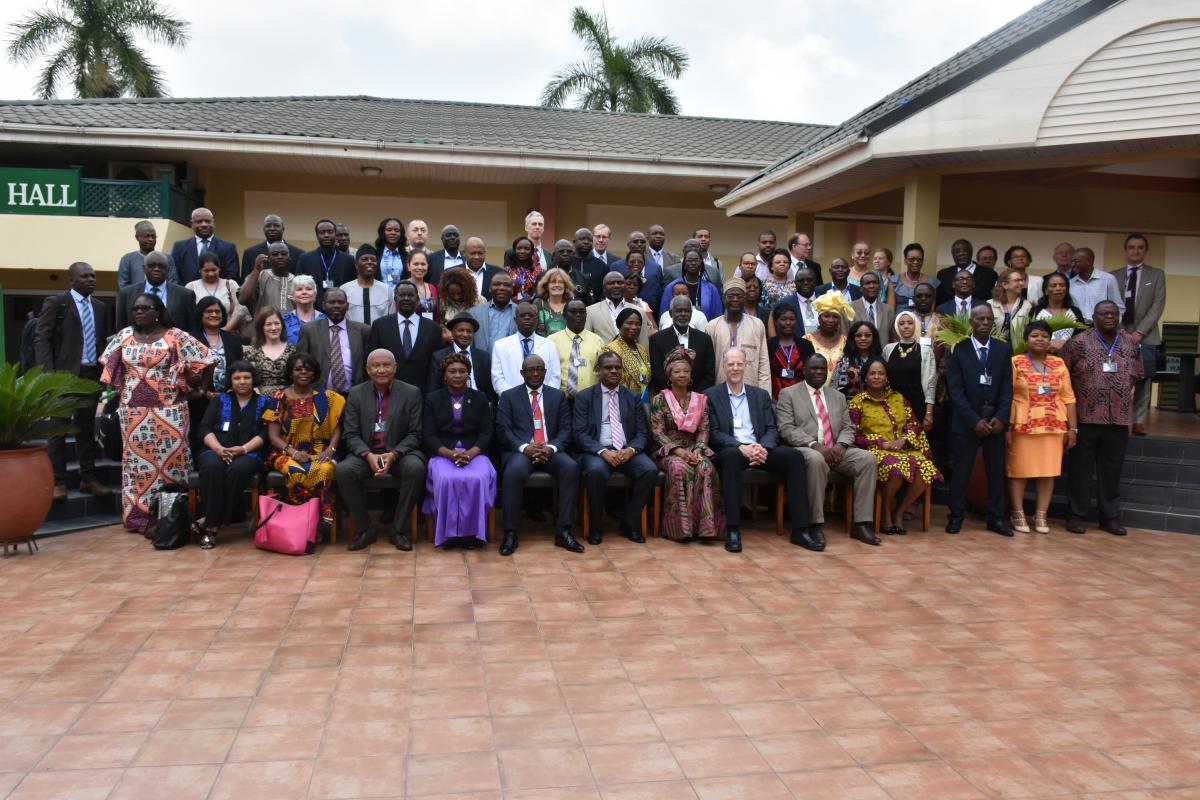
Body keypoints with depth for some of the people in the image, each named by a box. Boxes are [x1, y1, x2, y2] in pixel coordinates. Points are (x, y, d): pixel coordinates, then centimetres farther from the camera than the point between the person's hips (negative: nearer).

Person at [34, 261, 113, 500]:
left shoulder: (101, 308, 14)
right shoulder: (55, 303, -1)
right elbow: (41, 339, -6)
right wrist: (48, 373, -15)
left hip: (93, 375, 5)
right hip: (64, 374, -4)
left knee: (86, 428, 10)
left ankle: (88, 479, 15)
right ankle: (57, 482, 4)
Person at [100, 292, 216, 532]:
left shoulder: (175, 336, -6)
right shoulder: (124, 336, 8)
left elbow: (204, 361, -6)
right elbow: (111, 366, 20)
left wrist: (193, 389, 0)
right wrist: (123, 389, 12)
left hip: (167, 410, -4)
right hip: (133, 410, 4)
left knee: (168, 459, -1)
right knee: (137, 459, 7)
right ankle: (140, 515, 14)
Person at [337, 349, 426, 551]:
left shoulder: (411, 393, 2)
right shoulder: (356, 394, 7)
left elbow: (414, 433, -1)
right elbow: (351, 434, 2)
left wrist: (393, 455, -18)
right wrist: (368, 455, -17)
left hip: (400, 452, -1)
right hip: (366, 453, 1)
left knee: (416, 467, -33)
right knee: (343, 470, -29)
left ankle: (398, 530, -17)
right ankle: (365, 530, -11)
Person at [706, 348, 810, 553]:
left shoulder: (761, 395, 19)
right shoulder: (711, 395, 8)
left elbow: (772, 429, 11)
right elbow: (714, 433, -2)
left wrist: (763, 447, -13)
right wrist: (741, 447, -19)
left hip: (759, 451, 4)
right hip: (730, 452, -3)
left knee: (794, 456, -23)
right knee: (732, 455, -39)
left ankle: (800, 528, -22)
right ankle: (732, 529, -38)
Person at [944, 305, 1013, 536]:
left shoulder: (1003, 349, 7)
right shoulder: (958, 350, -2)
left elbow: (1007, 387, 4)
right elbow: (955, 390, -7)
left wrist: (1001, 418, -9)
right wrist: (974, 420, -13)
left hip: (995, 420, 3)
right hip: (966, 421, -3)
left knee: (996, 471, 8)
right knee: (961, 471, 2)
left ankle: (996, 518, 18)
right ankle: (956, 516, 13)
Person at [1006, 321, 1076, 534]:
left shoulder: (1059, 364, 8)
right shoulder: (1015, 363, -2)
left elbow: (1068, 398, 7)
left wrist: (1072, 428, 3)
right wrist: (1006, 426, -11)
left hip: (1053, 426, 3)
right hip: (1022, 426, -3)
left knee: (1048, 470, 6)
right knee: (1018, 469, 2)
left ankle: (1041, 515, 16)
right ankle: (1018, 514, 13)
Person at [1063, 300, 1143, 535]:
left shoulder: (1131, 344, 8)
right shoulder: (1078, 343, -3)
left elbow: (1135, 375, 15)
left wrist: (1120, 392, 6)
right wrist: (1080, 395, 0)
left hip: (1119, 418, 3)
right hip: (1085, 417, -3)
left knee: (1112, 469, 10)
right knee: (1081, 469, 4)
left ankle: (1110, 516, 20)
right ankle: (1077, 515, 13)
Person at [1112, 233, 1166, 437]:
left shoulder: (1156, 275, 9)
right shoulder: (1113, 276, 10)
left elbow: (1158, 306, -1)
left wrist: (1140, 331, -12)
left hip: (1145, 336, 0)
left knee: (1143, 381, 1)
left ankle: (1139, 421, 7)